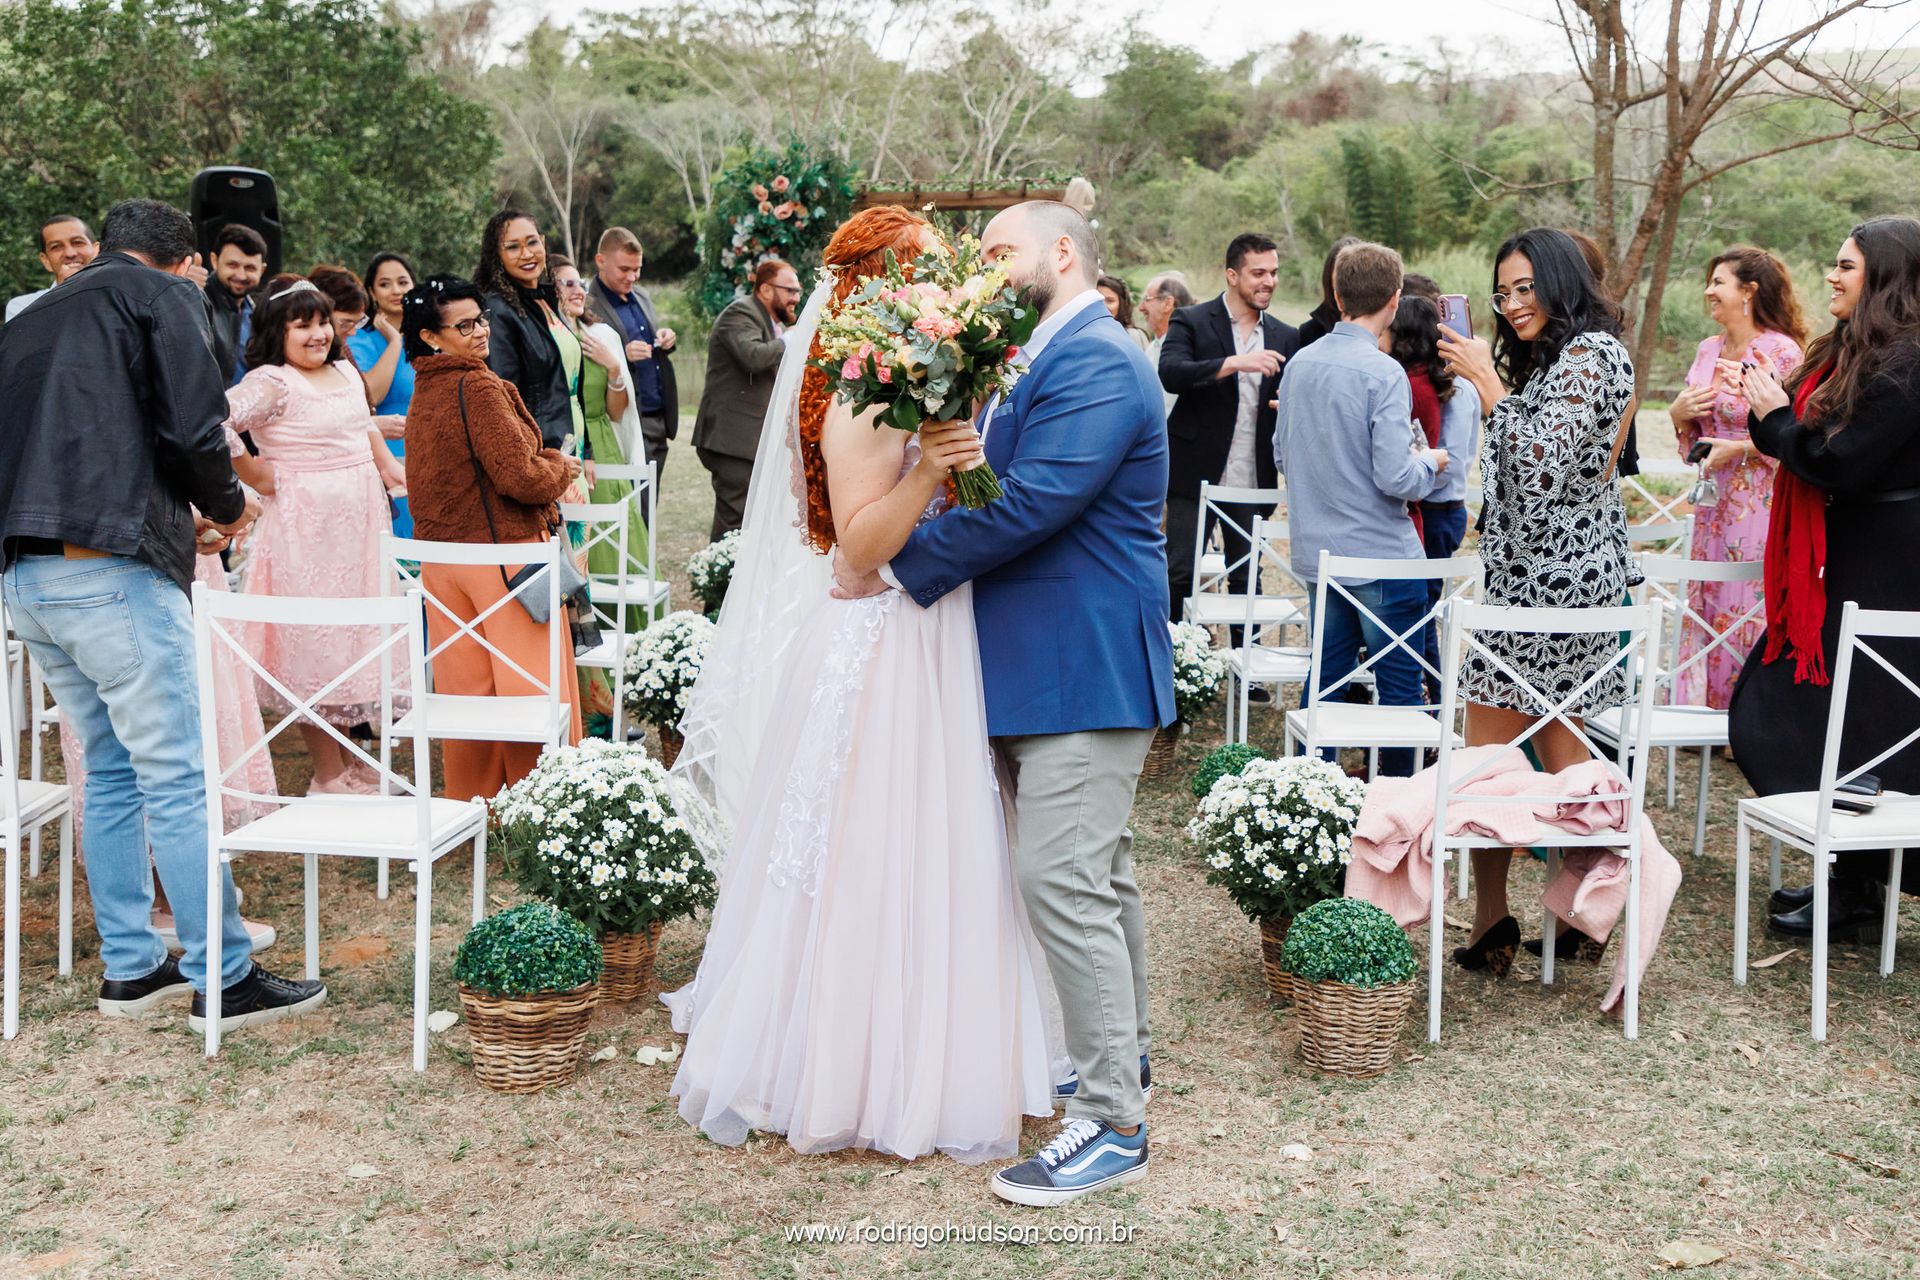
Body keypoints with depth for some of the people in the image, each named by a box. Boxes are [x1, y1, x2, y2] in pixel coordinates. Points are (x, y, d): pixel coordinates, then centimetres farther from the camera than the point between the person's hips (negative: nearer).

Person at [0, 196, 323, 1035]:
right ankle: (223, 980, 1)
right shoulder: (163, 296, 2)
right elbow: (192, 429, -11)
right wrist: (228, 506, 9)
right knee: (178, 777, -3)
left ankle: (129, 967, 21)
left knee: (112, 772, 17)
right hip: (113, 571, -8)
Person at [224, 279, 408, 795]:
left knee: (356, 641, 14)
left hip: (359, 525, 8)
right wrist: (260, 478, -17)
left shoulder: (345, 371, 12)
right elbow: (217, 424, -27)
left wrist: (392, 468, 17)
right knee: (316, 646, -2)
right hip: (307, 530, -8)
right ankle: (328, 776, 7)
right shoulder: (270, 382, -13)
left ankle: (346, 763, 26)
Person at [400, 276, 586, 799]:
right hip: (504, 555, -8)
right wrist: (561, 467, -1)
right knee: (529, 682, 2)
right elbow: (520, 477, -21)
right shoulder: (479, 388, -16)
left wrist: (545, 463, 18)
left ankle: (470, 801, 21)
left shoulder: (422, 393, 10)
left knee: (464, 684, 13)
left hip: (443, 558, 8)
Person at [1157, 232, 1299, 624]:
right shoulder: (1191, 322, -2)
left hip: (1252, 482, 4)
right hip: (1196, 474, -4)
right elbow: (1170, 373, -19)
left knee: (1247, 578, 9)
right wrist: (1236, 363, -30)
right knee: (1180, 575, 0)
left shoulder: (1285, 338, 11)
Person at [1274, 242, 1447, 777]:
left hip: (1317, 552, 7)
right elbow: (1396, 478, -20)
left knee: (1327, 674, 15)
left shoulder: (1299, 364, 4)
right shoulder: (1383, 373, -16)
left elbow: (1282, 456, 14)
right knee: (1398, 682, 4)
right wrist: (1429, 462, 0)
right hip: (1382, 555, -7)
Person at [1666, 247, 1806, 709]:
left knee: (1749, 615, -2)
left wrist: (1740, 449, -19)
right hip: (1713, 505, 7)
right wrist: (1680, 411, -1)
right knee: (1704, 610, 10)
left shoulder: (1782, 353, -11)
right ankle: (1702, 710, 20)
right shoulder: (1708, 350, 11)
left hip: (1759, 505, -7)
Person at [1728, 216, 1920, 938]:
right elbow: (1806, 442, 14)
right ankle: (1850, 873, 22)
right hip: (1841, 562, 10)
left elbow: (1842, 463, -22)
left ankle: (1856, 900, 8)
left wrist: (1776, 417, -10)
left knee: (1858, 728, -3)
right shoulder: (1851, 353, 14)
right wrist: (1768, 405, -1)